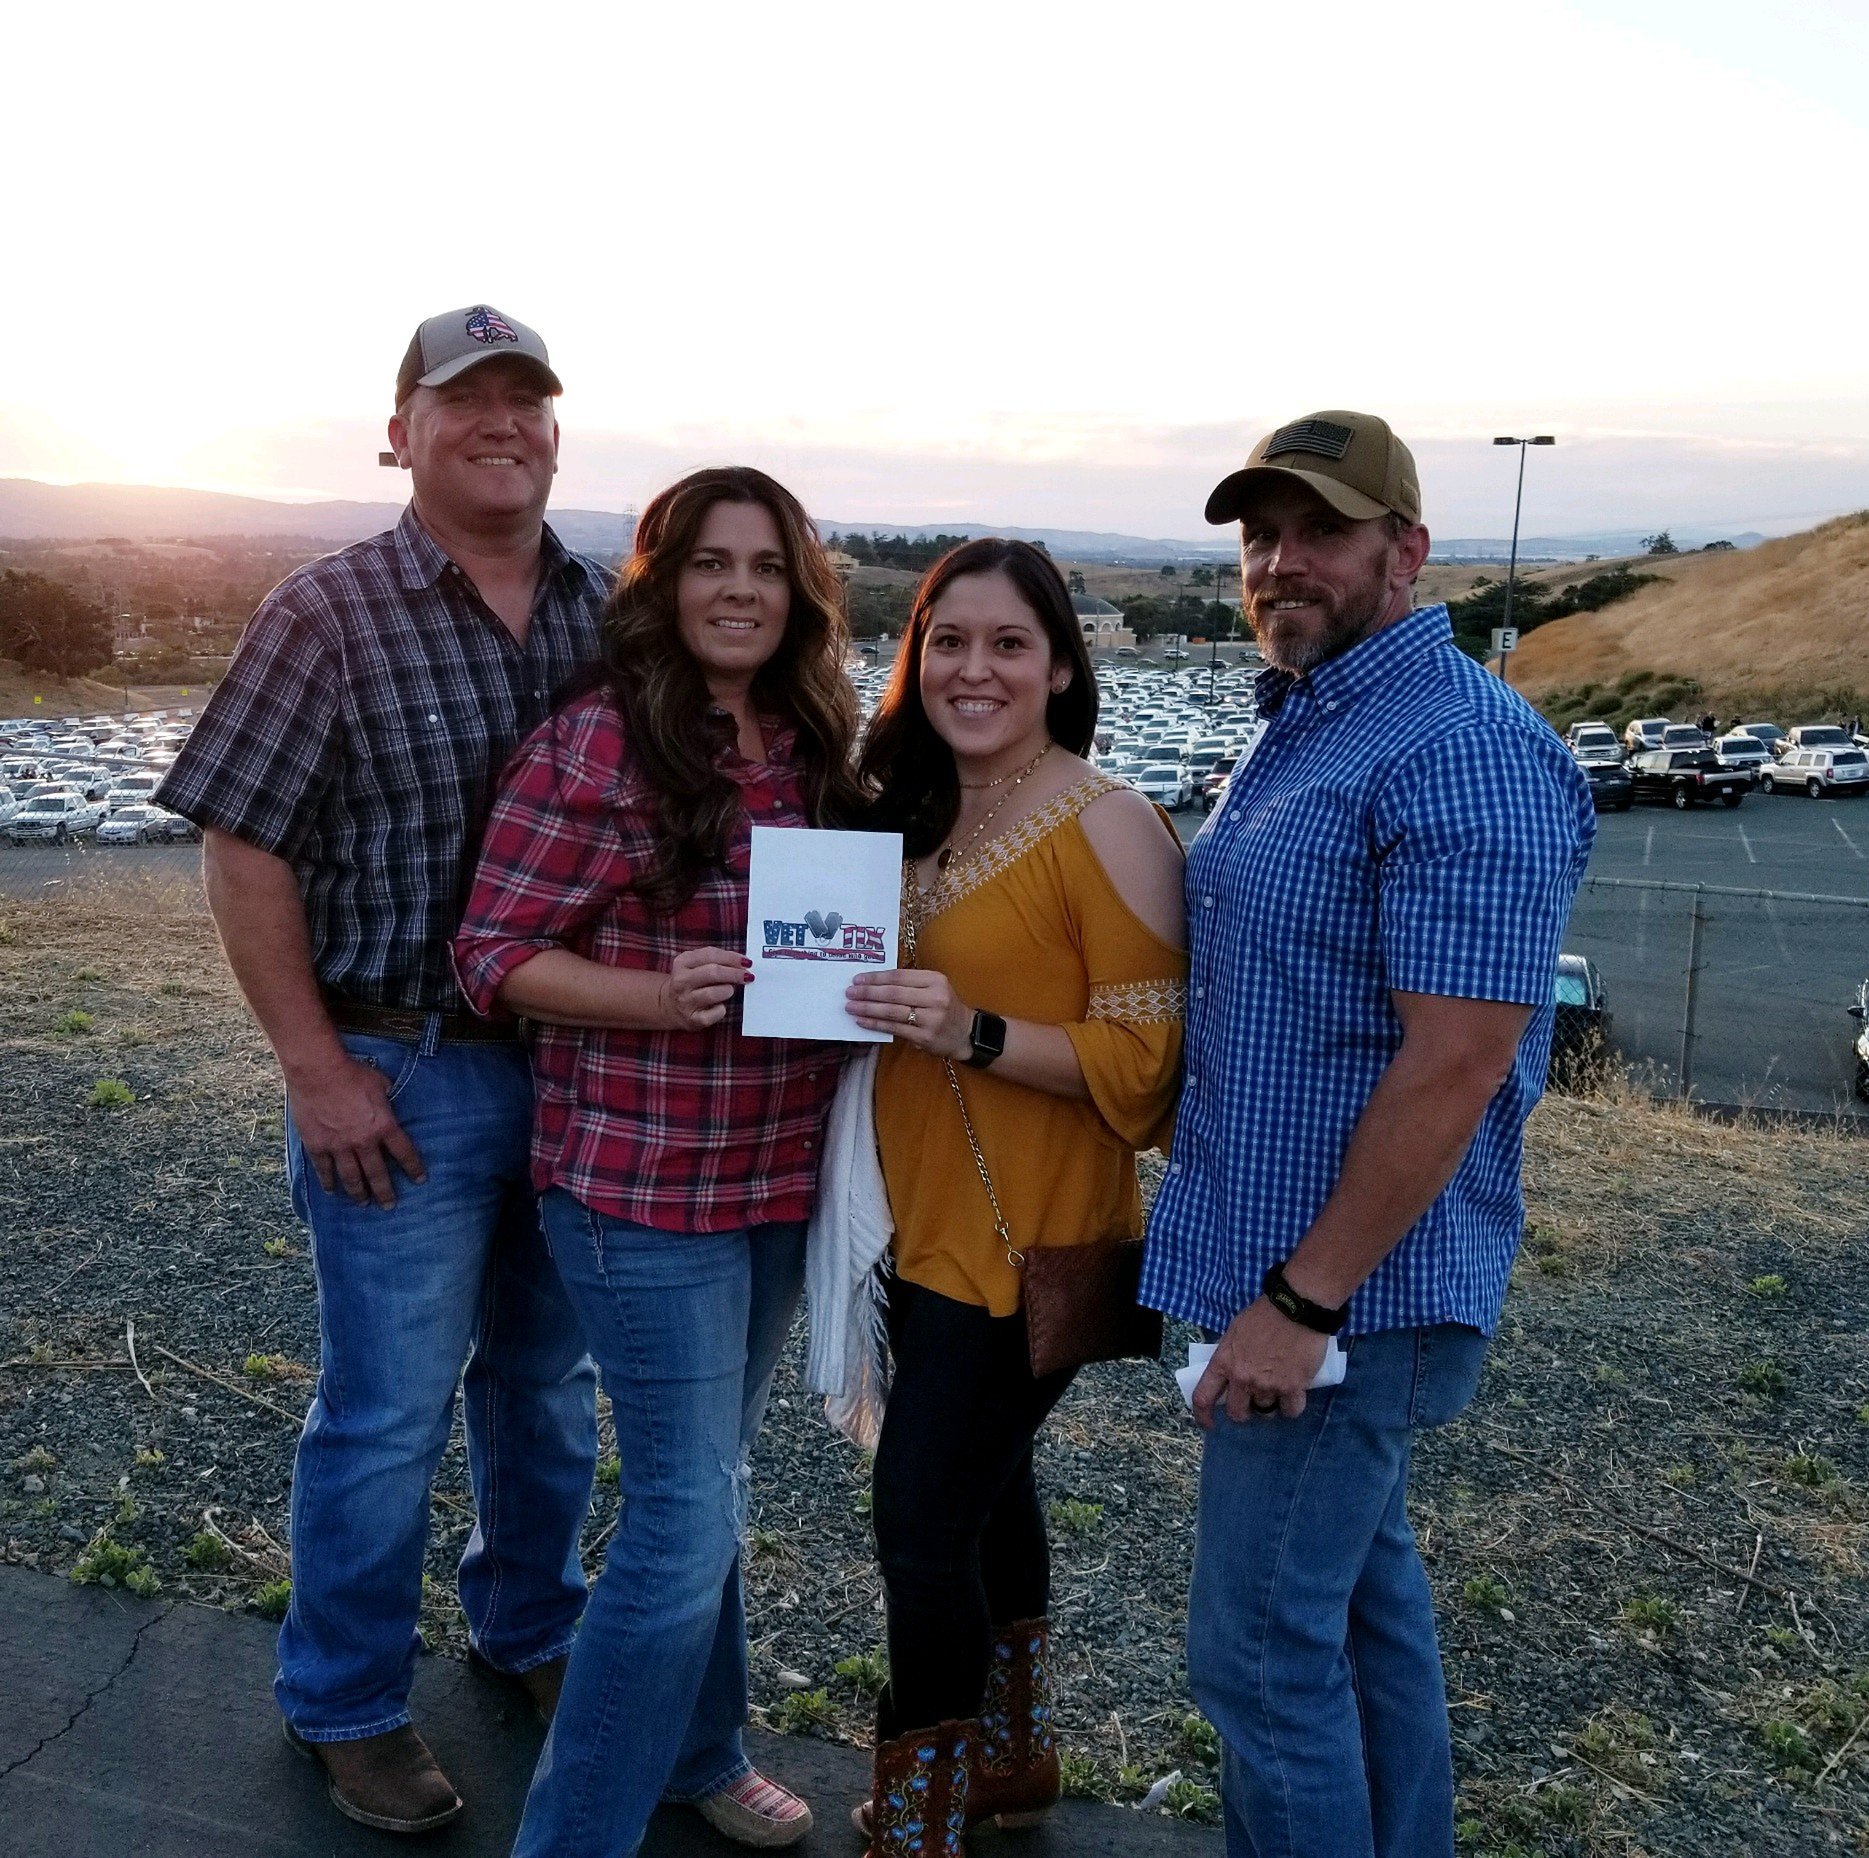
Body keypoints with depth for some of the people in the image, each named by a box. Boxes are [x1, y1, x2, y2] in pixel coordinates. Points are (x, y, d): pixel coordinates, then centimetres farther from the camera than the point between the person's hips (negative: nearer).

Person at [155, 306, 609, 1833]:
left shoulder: (612, 615, 3)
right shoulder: (331, 612, -9)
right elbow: (242, 847, -9)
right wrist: (317, 1068, -13)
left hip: (585, 1065, 5)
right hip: (406, 1077, -4)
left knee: (550, 1382, 19)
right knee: (390, 1411, 7)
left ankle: (531, 1628, 43)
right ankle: (344, 1707, 31)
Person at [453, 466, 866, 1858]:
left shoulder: (814, 749, 5)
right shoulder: (594, 746, -14)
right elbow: (496, 953, -12)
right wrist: (662, 992, -27)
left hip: (781, 1172, 6)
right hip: (641, 1182, -6)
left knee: (708, 1481, 21)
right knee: (689, 1514, -3)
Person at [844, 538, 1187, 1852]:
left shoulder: (1107, 826, -16)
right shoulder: (911, 811, 7)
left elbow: (1150, 1056, -18)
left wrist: (975, 1034, -29)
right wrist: (872, 1005, -3)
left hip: (1034, 1239, -7)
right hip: (925, 1223, 7)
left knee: (922, 1517, -1)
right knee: (985, 1486, 21)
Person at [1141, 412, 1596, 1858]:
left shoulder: (1461, 752, -20)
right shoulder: (1303, 727, 11)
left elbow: (1457, 1062, -25)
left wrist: (1304, 1298, -21)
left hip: (1351, 1289, -10)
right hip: (1283, 1258, 10)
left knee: (1264, 1646, 1)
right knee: (1361, 1587, 22)